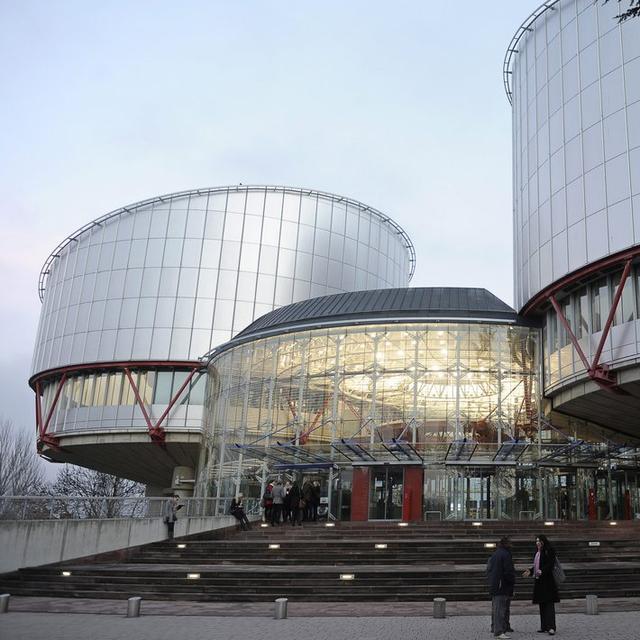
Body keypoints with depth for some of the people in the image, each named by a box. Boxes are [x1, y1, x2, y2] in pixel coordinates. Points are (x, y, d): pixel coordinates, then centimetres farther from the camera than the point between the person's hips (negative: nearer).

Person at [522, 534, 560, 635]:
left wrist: (542, 571, -31)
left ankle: (551, 627, -13)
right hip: (539, 582, 9)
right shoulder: (537, 553, 17)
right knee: (541, 605, 11)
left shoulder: (549, 551, -9)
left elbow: (550, 565, -18)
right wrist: (530, 571, 6)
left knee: (549, 604, -11)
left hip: (548, 581, -9)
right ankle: (544, 626, 16)